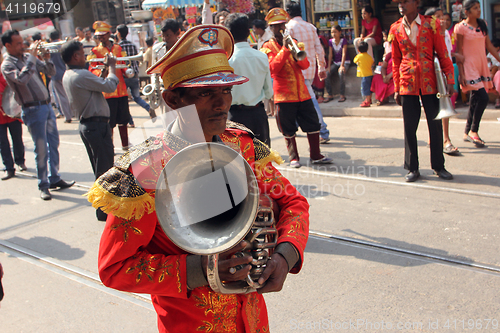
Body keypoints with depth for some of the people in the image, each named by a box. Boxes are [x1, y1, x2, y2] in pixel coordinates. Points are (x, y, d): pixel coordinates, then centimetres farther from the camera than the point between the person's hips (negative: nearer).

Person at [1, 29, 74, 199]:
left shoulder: (28, 57, 11)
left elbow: (51, 72, 14)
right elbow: (22, 79, -29)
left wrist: (47, 59, -6)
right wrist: (32, 56, -24)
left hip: (47, 105, 7)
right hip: (33, 109, -7)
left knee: (53, 143, 13)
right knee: (41, 149, -4)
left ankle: (55, 179, 25)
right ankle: (43, 186, 8)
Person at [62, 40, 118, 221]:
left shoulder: (67, 76, 10)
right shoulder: (81, 75, -20)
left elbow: (96, 84, 13)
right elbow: (110, 86, -19)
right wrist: (112, 66, -4)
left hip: (85, 124, 10)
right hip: (97, 124, -10)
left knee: (99, 169, 19)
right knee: (105, 169, -2)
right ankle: (104, 210, 5)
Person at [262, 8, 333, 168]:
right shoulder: (268, 47, 1)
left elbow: (305, 65, 6)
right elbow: (273, 68, -16)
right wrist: (285, 49, -19)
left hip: (302, 92, 5)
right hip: (284, 94, -4)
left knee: (313, 124, 3)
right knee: (288, 129, 2)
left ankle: (315, 155, 14)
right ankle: (294, 157, 16)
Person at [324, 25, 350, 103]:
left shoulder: (343, 40, -9)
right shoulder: (330, 41, 1)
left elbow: (344, 53, -16)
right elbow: (330, 54, -1)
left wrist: (342, 66, -26)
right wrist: (329, 66, -10)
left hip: (345, 62, -4)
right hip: (335, 62, 4)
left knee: (341, 73, -34)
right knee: (327, 73, -21)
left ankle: (342, 95, -25)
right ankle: (330, 95, -11)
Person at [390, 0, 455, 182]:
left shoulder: (431, 23, 0)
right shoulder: (395, 28, 5)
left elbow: (442, 53, 2)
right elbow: (396, 61, 10)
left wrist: (449, 79, -4)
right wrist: (396, 88, 8)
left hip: (429, 82, -1)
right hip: (407, 83, 1)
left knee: (435, 124, 4)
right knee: (409, 126, 3)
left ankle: (438, 166, 19)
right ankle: (412, 168, 15)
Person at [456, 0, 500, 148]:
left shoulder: (482, 25, 11)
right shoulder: (461, 27, -8)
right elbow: (459, 51, -9)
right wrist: (461, 73, -13)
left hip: (482, 64, 7)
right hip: (469, 65, -7)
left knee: (475, 100, 9)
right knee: (483, 98, -16)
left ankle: (467, 133, 19)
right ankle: (473, 131, -1)